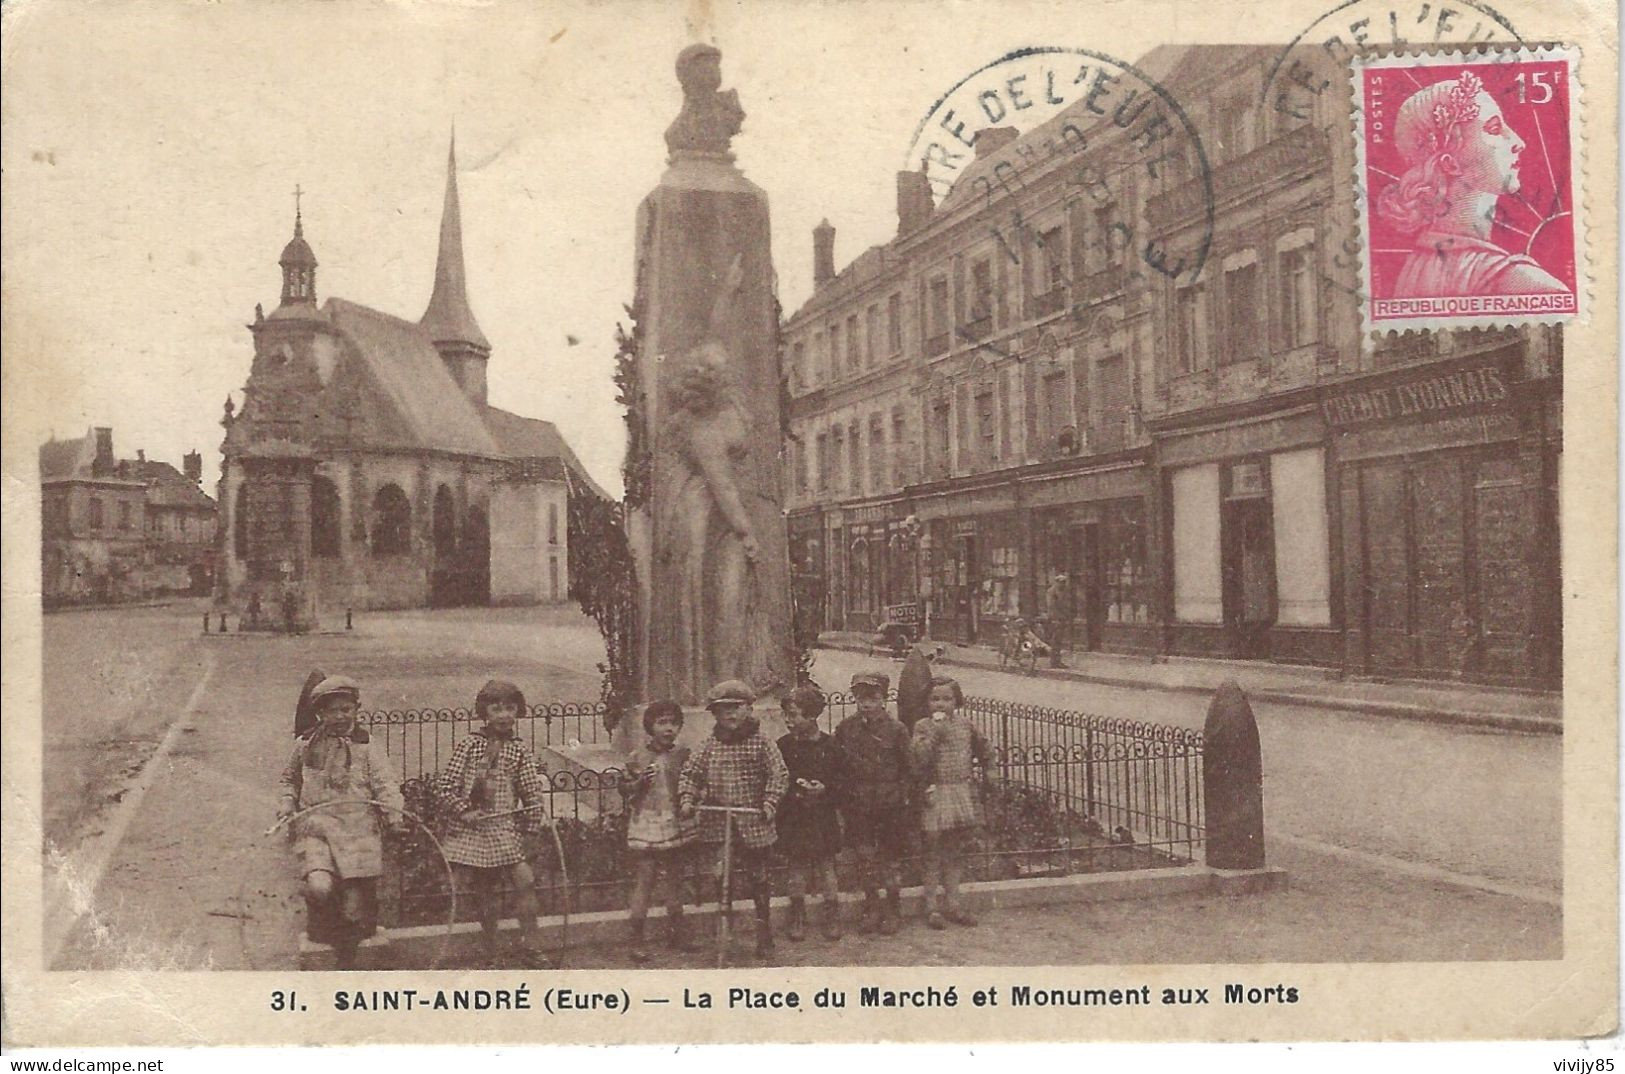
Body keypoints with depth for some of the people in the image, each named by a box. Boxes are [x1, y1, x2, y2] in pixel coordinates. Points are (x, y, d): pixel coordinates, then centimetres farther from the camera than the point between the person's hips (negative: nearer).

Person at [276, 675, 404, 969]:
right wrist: (287, 804, 8)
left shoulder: (366, 747, 5)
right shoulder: (306, 745, 11)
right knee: (319, 887, -25)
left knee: (355, 906, -1)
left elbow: (385, 782, -4)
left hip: (358, 831, -1)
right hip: (315, 826, 1)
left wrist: (394, 812, -20)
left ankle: (346, 961, 22)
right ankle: (322, 930, 7)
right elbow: (290, 778, 26)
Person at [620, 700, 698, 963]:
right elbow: (624, 790, 0)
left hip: (677, 827, 3)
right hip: (645, 828, -3)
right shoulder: (638, 757, -3)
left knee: (675, 881, 12)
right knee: (643, 882, -4)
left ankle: (677, 931, 26)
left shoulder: (683, 755, 5)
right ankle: (637, 939, 4)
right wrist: (639, 782, -17)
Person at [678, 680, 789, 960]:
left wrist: (770, 803, -17)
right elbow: (690, 773, 8)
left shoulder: (760, 742, -1)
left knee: (757, 879, 7)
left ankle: (764, 937, 22)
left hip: (753, 823, -1)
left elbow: (779, 774, -5)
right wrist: (687, 798, -7)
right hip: (718, 823, 1)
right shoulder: (711, 745, 5)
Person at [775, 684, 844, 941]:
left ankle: (831, 919, 16)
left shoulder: (829, 746, -2)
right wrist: (795, 792, -14)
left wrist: (825, 790, -15)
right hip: (793, 820, 1)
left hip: (823, 820, -1)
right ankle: (796, 919, 18)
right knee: (796, 870, 6)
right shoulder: (784, 746, 0)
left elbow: (843, 781, 2)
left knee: (826, 868, 5)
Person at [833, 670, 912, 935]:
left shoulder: (896, 729, -6)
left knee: (891, 856, 6)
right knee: (865, 856, 9)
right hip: (858, 806, 2)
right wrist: (844, 798, 1)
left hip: (890, 805, -2)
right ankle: (871, 908, 22)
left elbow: (908, 767, -3)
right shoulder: (846, 728, 1)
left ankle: (892, 910, 19)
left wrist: (902, 795, -9)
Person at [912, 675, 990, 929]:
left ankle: (952, 904, 21)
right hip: (936, 794, -4)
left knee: (956, 852, 11)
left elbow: (983, 750, 20)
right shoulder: (923, 727, -5)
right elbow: (919, 758, -20)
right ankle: (932, 906, 10)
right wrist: (936, 732, -22)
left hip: (964, 792, 4)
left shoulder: (965, 723, 5)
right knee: (935, 853, 1)